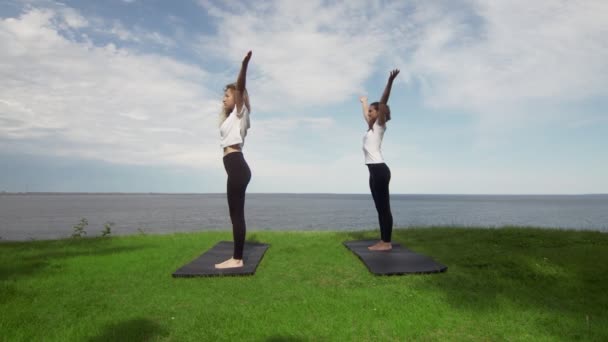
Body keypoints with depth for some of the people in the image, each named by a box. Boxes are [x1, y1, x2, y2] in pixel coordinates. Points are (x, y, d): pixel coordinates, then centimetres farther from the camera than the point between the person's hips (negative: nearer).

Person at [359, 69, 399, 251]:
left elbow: (383, 102, -14)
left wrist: (390, 81, -22)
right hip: (374, 171, 9)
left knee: (384, 207, -7)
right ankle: (383, 241, 14)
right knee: (380, 208, 9)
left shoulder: (380, 125, -2)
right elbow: (365, 112, 39)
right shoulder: (371, 126, 20)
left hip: (380, 170, -9)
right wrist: (363, 102, 56)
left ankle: (386, 243, -3)